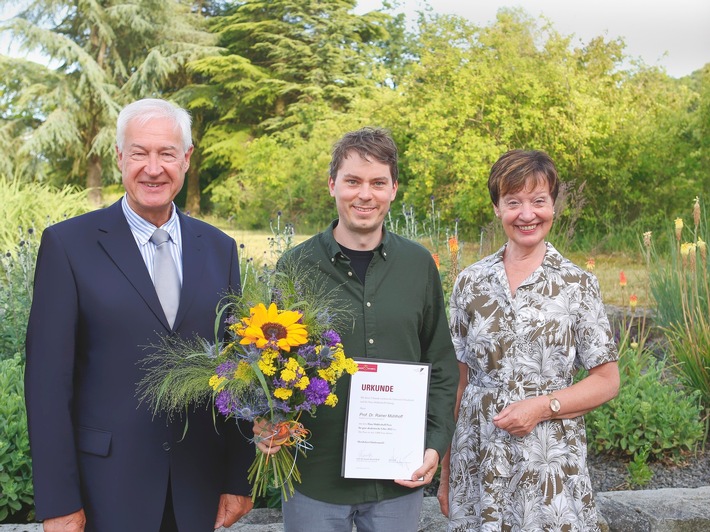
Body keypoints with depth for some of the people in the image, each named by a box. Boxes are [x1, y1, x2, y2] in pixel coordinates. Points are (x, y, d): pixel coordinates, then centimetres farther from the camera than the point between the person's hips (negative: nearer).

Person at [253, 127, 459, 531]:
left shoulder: (419, 265, 2)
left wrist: (436, 444, -1)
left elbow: (442, 365, 8)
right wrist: (267, 426, -14)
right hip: (314, 476, -1)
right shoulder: (296, 266, -4)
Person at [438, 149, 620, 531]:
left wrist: (543, 406, -15)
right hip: (477, 463, 2)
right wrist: (445, 472, 5)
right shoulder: (471, 281, 2)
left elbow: (606, 381, 0)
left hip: (551, 466, -1)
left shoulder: (578, 284, -3)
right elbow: (457, 381, 5)